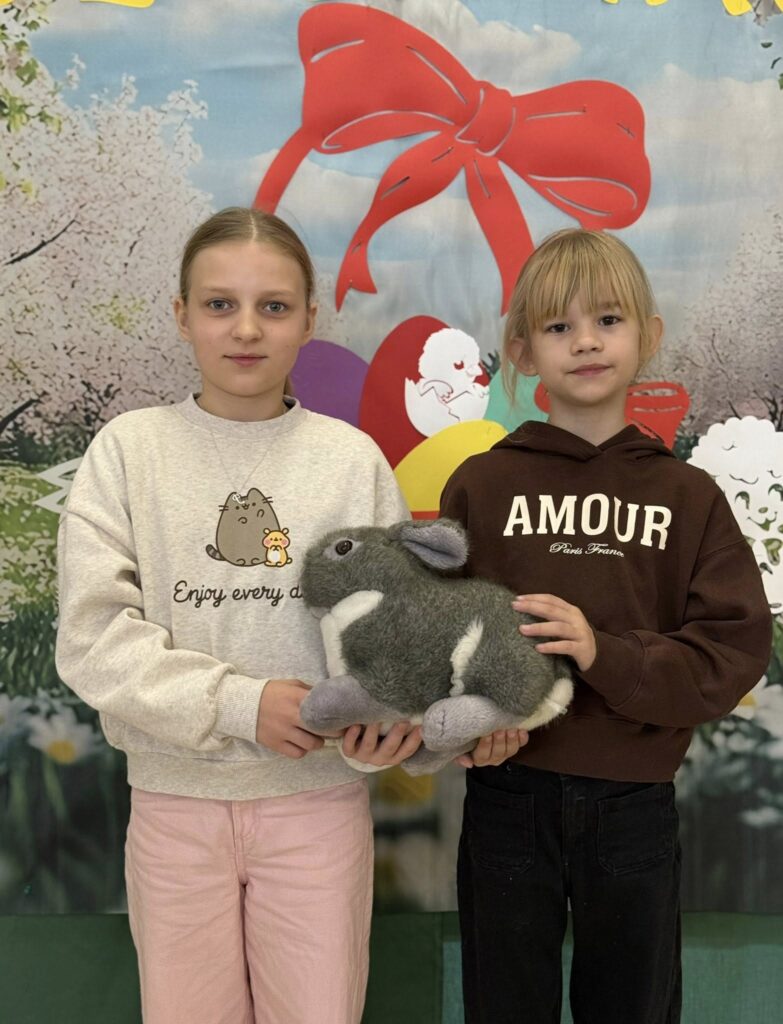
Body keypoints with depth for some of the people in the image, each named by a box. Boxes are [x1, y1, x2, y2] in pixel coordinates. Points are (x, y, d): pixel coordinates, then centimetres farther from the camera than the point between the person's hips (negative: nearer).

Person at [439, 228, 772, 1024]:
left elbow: (734, 652, -6)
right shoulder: (481, 484, -2)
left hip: (634, 803, 1)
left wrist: (608, 657, -21)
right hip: (507, 797, 0)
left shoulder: (689, 496, 0)